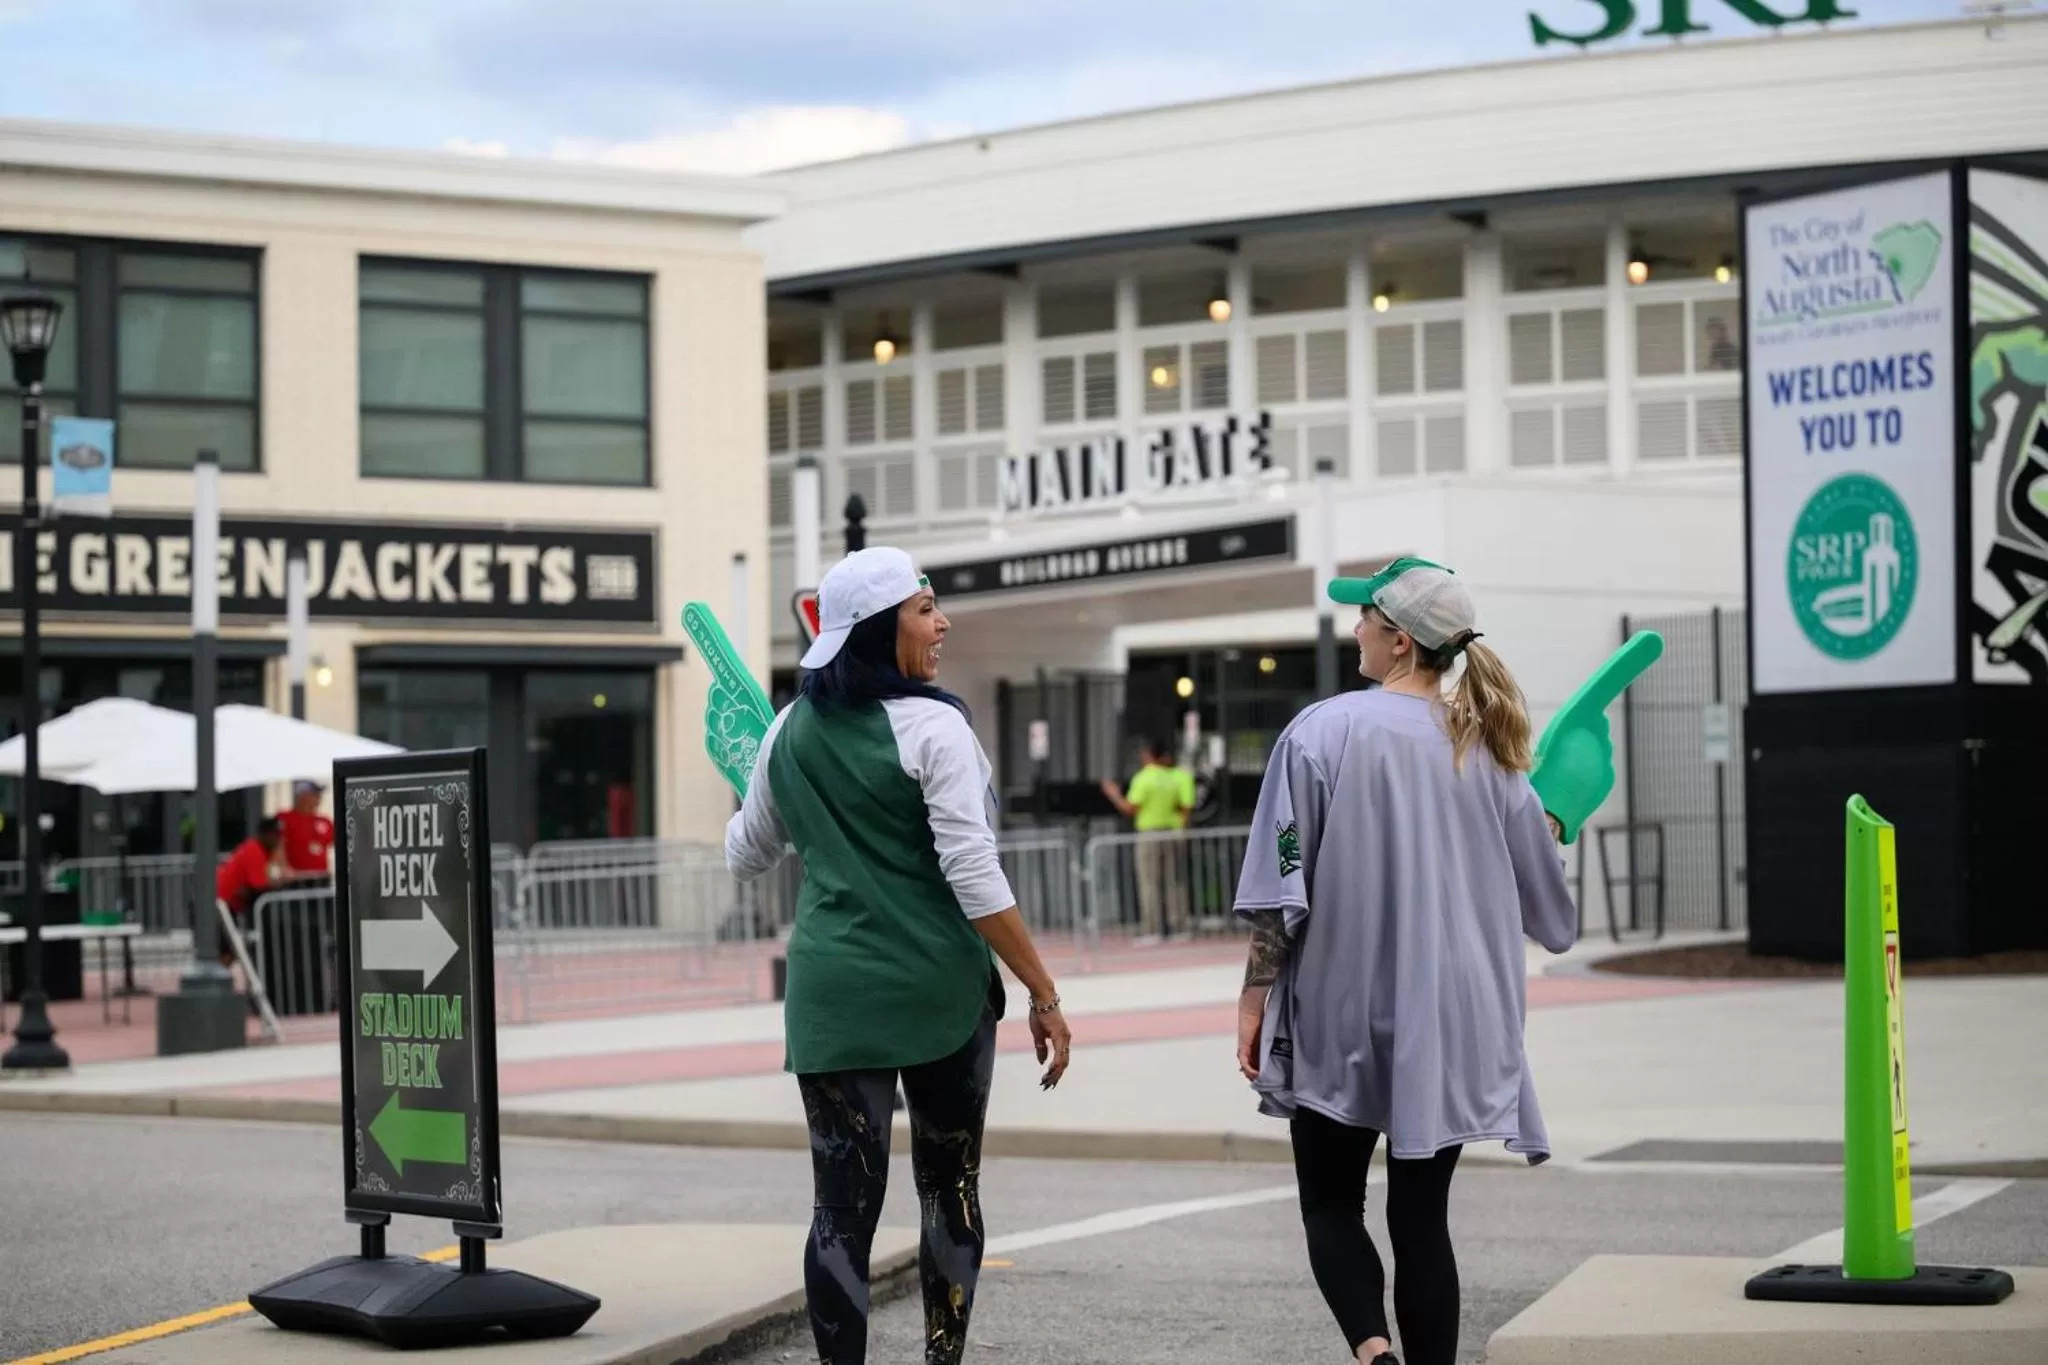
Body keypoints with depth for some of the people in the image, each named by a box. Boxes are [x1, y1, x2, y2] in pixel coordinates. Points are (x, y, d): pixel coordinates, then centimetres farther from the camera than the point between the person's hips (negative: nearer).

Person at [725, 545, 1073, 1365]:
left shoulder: (792, 731, 6)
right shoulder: (930, 727, -10)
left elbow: (745, 857, 19)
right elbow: (973, 877, -15)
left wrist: (757, 799, 41)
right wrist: (1043, 994, -11)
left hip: (832, 996, 3)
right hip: (939, 989, -3)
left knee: (843, 1206, 1)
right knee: (951, 1189, 14)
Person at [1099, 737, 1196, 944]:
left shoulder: (1143, 779, -11)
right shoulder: (1173, 777, 7)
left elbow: (1130, 809, -10)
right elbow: (1184, 808, 10)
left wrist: (1114, 794, 4)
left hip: (1149, 834, -6)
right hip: (1172, 832, 6)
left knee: (1149, 884, -4)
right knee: (1174, 883, 8)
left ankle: (1150, 932, -8)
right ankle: (1179, 928, 9)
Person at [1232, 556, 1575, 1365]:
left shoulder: (1323, 732, -9)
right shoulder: (1488, 750, 2)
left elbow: (1281, 891, -10)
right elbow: (1549, 913, 9)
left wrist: (1255, 996, 0)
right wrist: (1548, 833, 29)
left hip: (1340, 1021, -3)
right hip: (1450, 1024, 3)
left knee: (1331, 1206, 8)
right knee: (1422, 1214, 10)